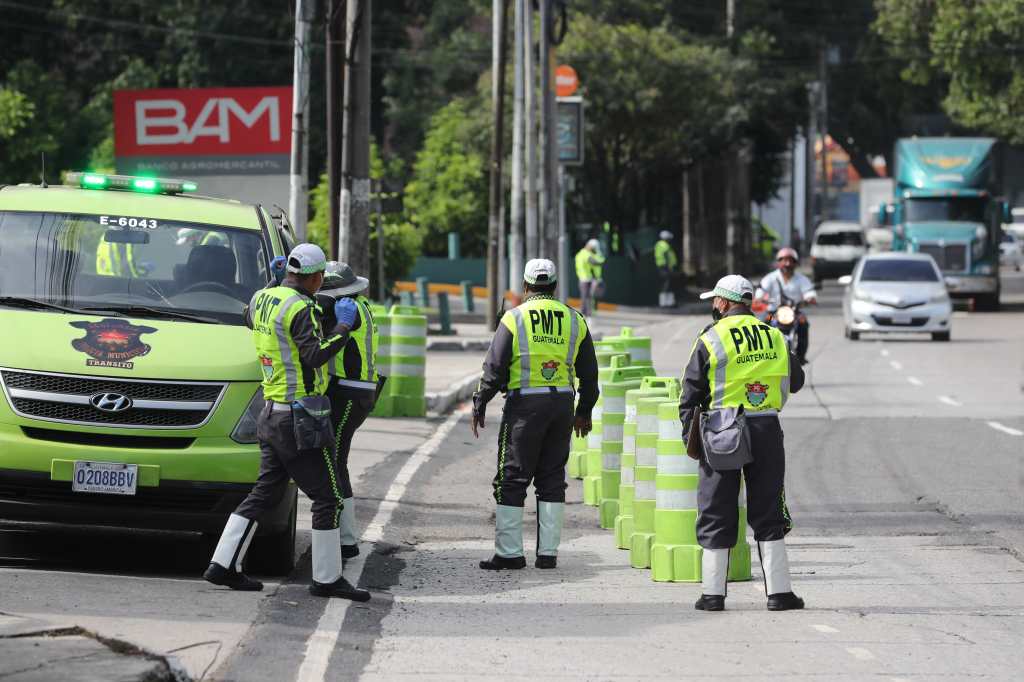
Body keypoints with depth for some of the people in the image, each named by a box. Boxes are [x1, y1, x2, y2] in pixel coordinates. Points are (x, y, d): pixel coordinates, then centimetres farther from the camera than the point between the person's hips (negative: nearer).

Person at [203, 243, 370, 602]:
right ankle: (327, 578, 1)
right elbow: (315, 354, -28)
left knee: (265, 492, 14)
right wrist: (344, 324, -18)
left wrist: (275, 280, 28)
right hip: (301, 417, -9)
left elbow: (249, 319, 32)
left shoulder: (262, 299, 9)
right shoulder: (300, 309, -17)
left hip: (272, 412, 9)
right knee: (328, 498, -1)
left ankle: (224, 565, 10)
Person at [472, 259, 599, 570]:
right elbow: (589, 372, 13)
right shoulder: (574, 320, 8)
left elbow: (494, 367, -7)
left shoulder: (514, 318, -4)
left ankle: (509, 552, -1)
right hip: (563, 402, 4)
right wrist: (584, 412, 24)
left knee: (511, 477, 1)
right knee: (552, 479, 10)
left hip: (525, 403, -4)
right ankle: (548, 553, 9)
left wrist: (479, 406, 3)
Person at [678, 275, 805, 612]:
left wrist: (690, 436, 5)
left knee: (717, 512, 5)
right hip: (767, 431, 2)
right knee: (768, 513, 8)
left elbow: (691, 394, -2)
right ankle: (779, 591, 5)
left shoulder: (711, 340, -3)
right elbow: (795, 380, 19)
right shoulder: (774, 337, 7)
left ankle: (713, 593, 5)